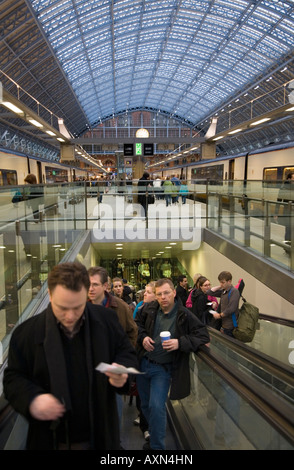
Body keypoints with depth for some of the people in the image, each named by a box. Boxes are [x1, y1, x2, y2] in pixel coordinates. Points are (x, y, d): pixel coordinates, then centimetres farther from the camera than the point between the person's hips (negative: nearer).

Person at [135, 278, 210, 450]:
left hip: (163, 368, -4)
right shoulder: (149, 309, -6)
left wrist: (180, 343, -25)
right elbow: (137, 323, 13)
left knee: (156, 407, -13)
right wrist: (142, 336, -6)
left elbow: (204, 336, -13)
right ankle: (154, 434, 44)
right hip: (143, 363, 4)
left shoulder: (185, 315, -15)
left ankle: (157, 445, 8)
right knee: (145, 405, 18)